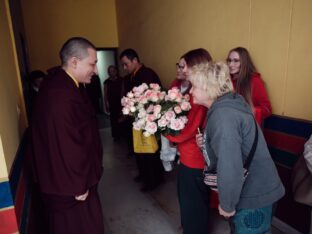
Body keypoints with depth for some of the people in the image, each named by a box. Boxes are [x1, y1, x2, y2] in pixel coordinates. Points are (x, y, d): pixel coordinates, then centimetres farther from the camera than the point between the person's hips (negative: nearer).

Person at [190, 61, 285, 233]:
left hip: (254, 196, -9)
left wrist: (227, 204, -18)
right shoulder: (225, 106, 4)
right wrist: (206, 143, -3)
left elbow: (230, 167, -32)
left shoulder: (223, 114, -26)